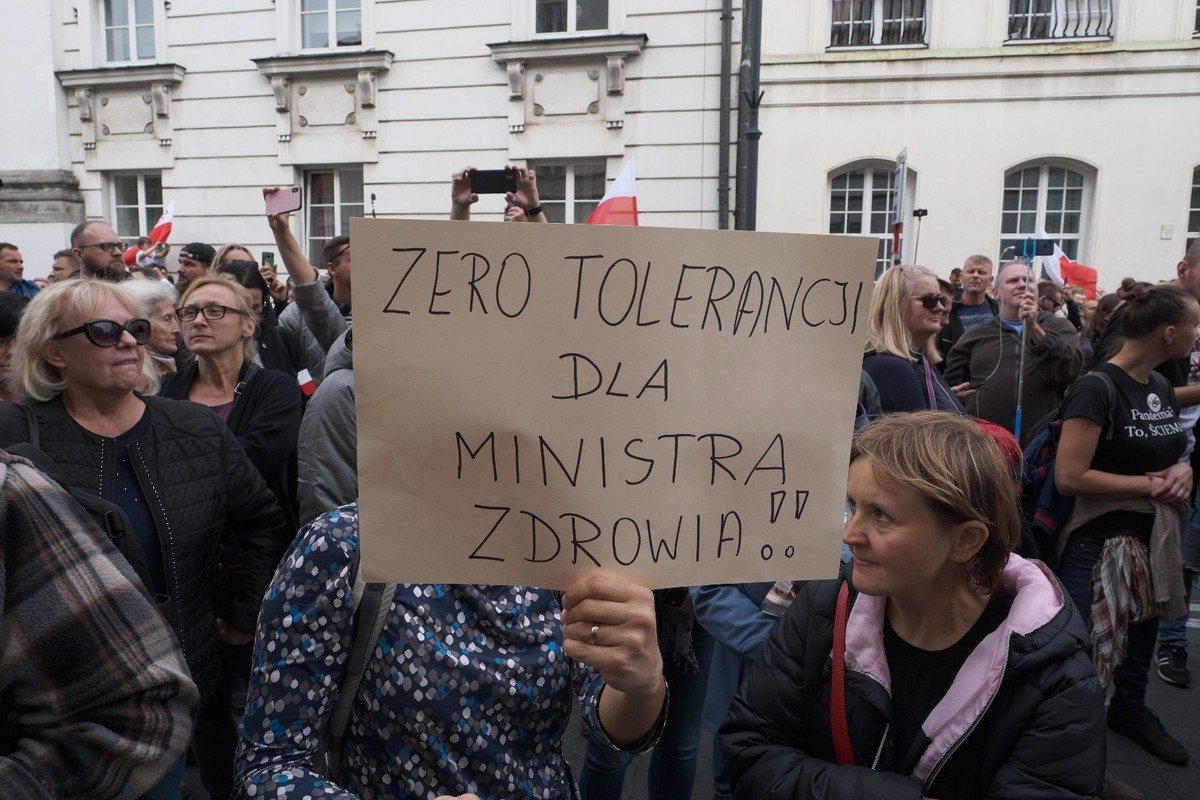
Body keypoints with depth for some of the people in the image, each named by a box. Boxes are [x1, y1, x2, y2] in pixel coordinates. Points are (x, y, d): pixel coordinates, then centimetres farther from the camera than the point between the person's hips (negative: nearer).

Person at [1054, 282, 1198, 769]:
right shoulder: (1098, 388, -20)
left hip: (1154, 538, 9)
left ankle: (1130, 710, 45)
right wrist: (1151, 484, -19)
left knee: (1142, 634, 24)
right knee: (1082, 651, -1)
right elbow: (1068, 477, -24)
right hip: (1100, 541, -8)